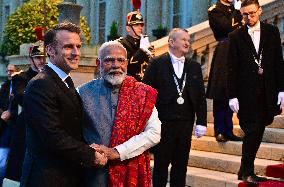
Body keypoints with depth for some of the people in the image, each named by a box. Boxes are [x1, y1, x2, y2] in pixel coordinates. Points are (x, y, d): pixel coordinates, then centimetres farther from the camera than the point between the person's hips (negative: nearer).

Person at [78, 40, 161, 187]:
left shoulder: (143, 94, 0)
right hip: (94, 174, -1)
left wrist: (117, 152, -16)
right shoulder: (85, 93, -1)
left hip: (132, 174, 1)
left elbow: (154, 133, -8)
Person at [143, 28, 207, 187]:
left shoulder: (194, 67, 11)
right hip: (163, 123, -4)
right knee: (161, 164, 4)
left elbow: (201, 97, 9)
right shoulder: (157, 64, -2)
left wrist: (201, 122, 2)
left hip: (185, 124, 4)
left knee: (181, 165, 9)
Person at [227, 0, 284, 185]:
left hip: (267, 92, 3)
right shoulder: (236, 36, 0)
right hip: (246, 93, -3)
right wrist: (232, 96, -5)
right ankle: (246, 171, 7)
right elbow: (232, 68, -1)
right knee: (252, 132, -5)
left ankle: (247, 170, 17)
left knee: (258, 133, 7)